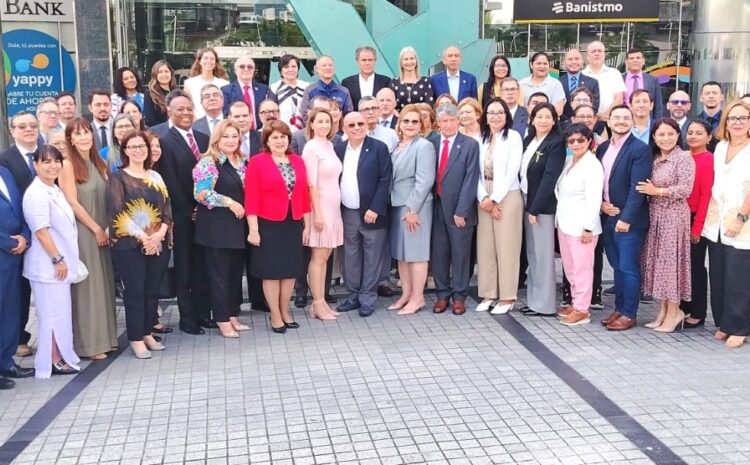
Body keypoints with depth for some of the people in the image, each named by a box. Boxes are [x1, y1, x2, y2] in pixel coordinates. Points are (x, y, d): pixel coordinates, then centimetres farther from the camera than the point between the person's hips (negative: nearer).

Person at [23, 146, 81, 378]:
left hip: (58, 261, 9)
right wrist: (58, 259, -18)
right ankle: (54, 361, 7)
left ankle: (61, 356, 23)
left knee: (59, 311, 14)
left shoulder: (55, 190, 12)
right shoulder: (37, 193, -17)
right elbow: (41, 231, -20)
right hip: (48, 264, -9)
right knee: (53, 312, -2)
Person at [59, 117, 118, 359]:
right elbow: (72, 203, -14)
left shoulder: (99, 164, 11)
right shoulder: (68, 165, -9)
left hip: (103, 232, 7)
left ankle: (105, 336, 20)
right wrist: (96, 229, -12)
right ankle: (88, 343, 7)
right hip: (82, 232, -6)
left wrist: (108, 229, 1)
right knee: (86, 285, -1)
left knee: (104, 283, 10)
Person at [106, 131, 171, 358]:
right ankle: (136, 339, 4)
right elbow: (117, 212, -9)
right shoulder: (118, 178, 0)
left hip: (158, 242, 5)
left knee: (152, 289, 8)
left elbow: (167, 207, 8)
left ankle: (147, 334, 19)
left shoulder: (156, 177, 15)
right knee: (135, 290, -3)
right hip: (129, 244, -4)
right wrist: (142, 236, -16)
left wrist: (160, 233, -10)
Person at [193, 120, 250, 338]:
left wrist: (245, 207, 6)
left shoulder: (242, 162, 13)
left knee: (236, 272, 11)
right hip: (216, 226, -7)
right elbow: (201, 193, -17)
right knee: (219, 274, 1)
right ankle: (223, 321, 8)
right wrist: (228, 202, -17)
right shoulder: (208, 162, -9)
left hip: (238, 225, 7)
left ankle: (233, 316, 21)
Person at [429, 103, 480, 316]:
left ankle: (459, 296, 17)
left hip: (459, 208, -3)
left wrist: (461, 211, -13)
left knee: (460, 254, 6)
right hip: (437, 207, 3)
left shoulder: (470, 145, -4)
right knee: (438, 253, 8)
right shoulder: (431, 144, 6)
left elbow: (470, 180, -9)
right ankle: (442, 295, 21)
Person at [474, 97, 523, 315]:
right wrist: (483, 198, -7)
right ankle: (489, 294, 14)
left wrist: (494, 198, -12)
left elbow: (512, 172, -11)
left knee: (507, 247, -2)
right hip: (484, 199, 5)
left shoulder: (513, 137, -4)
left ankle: (507, 297, 4)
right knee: (485, 247, 6)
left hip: (507, 197, -5)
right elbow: (477, 172, 6)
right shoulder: (481, 139, 10)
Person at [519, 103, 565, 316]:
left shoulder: (556, 143, -10)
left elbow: (550, 178, -16)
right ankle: (533, 299, 19)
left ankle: (544, 304, 6)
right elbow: (522, 172, 12)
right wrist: (527, 205, 4)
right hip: (527, 201, 7)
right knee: (531, 252, 11)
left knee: (542, 254, -2)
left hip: (543, 205, -7)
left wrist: (535, 208, -17)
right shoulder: (528, 141, 11)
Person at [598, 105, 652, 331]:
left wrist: (626, 218, -22)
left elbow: (637, 188, -17)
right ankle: (619, 308, 25)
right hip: (607, 217, 7)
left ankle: (629, 314, 9)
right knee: (617, 267, 15)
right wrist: (601, 202, -3)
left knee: (629, 268, 0)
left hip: (629, 220, -6)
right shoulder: (602, 148, 10)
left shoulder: (640, 149, -11)